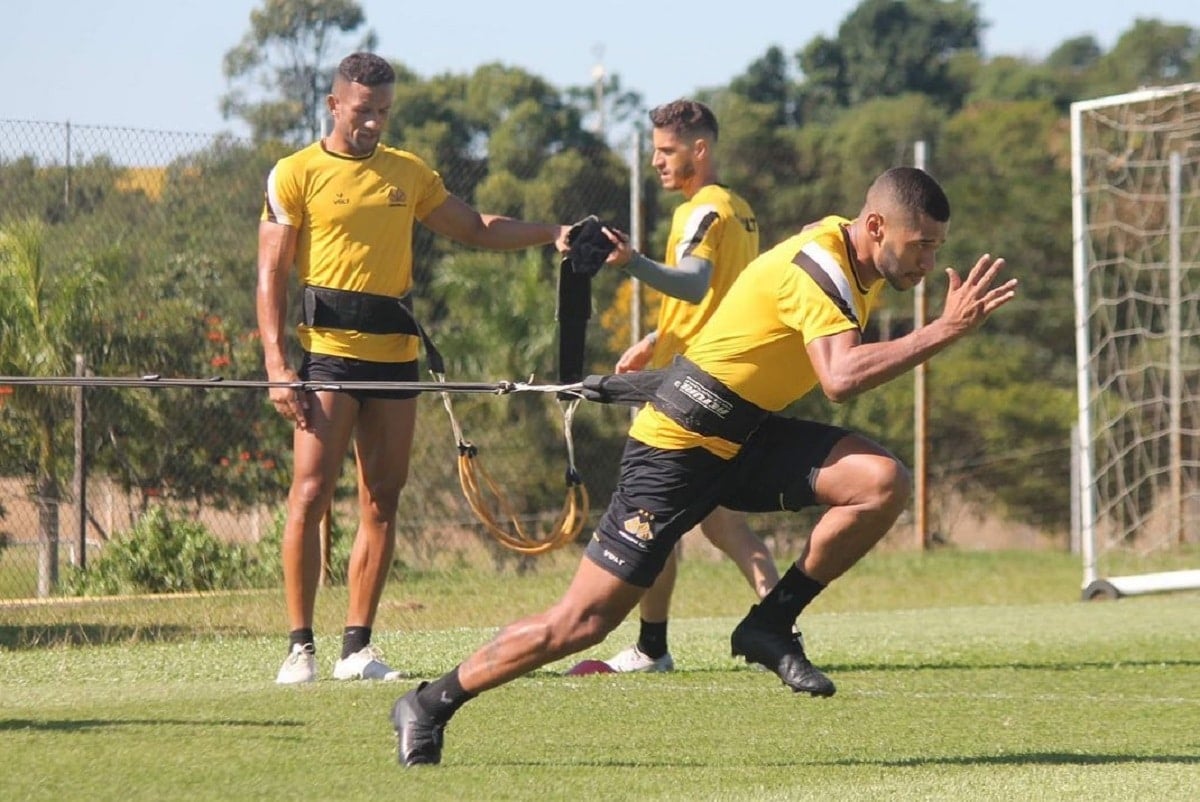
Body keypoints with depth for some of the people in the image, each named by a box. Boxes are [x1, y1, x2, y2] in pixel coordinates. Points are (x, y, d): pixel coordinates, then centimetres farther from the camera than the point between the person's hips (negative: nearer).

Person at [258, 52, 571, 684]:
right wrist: (276, 364, -12)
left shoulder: (408, 174, 16)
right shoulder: (296, 174, 2)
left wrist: (551, 233, 11)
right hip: (328, 351, -5)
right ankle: (300, 647, -7)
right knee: (310, 494, -12)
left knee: (382, 502, 4)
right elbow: (271, 274, -2)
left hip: (395, 356, 5)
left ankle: (357, 647, 8)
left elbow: (475, 228, 25)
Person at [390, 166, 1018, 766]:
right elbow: (842, 378, -39)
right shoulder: (817, 265, -25)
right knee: (583, 623, -7)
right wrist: (945, 331, -39)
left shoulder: (862, 265, 4)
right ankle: (429, 706, 10)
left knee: (883, 484, -17)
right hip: (681, 445, -8)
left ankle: (772, 625, -4)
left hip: (749, 436, 8)